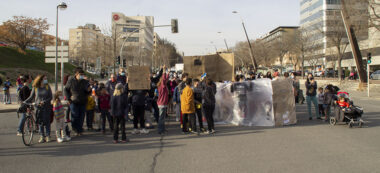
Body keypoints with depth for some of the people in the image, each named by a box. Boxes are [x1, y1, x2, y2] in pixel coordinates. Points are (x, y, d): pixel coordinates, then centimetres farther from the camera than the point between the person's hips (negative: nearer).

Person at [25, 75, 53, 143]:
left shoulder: (47, 87, 1)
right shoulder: (35, 88, 2)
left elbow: (51, 97, -1)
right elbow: (31, 97, 7)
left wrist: (44, 101, -15)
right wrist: (25, 102, -7)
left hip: (46, 107, -1)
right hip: (38, 107, 1)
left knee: (46, 122, -1)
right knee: (40, 122, 4)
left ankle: (48, 136, 8)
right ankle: (42, 136, 13)